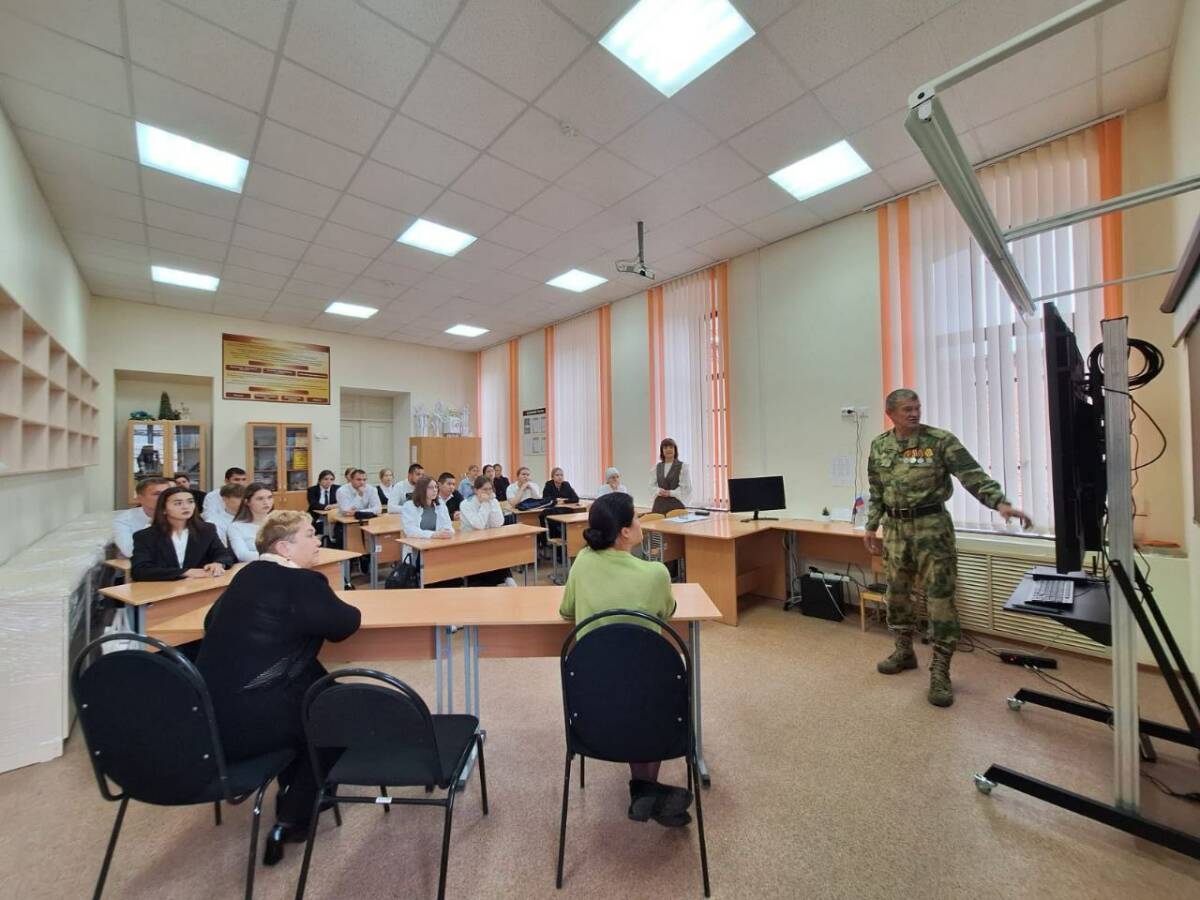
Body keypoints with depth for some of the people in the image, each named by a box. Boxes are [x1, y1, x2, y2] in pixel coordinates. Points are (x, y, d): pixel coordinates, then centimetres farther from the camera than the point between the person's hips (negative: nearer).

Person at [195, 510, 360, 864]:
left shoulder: (247, 574, 8)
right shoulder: (303, 581, -17)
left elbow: (211, 621, 22)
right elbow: (346, 623, -8)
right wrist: (330, 606, 13)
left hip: (209, 713, 8)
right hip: (246, 719, -8)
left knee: (315, 681, 24)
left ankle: (290, 789, 33)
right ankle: (292, 820, 18)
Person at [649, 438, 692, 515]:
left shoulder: (683, 466, 0)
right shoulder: (657, 467, 13)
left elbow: (687, 488, -6)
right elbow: (652, 486, 12)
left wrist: (670, 493, -15)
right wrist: (659, 491, -9)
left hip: (676, 503, -3)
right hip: (659, 504, 3)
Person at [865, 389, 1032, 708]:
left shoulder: (940, 440, -7)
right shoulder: (878, 446, 5)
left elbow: (972, 474, -13)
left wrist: (1000, 502, -28)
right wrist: (871, 526, 10)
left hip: (931, 525, -4)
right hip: (895, 528, 4)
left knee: (940, 596, -2)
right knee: (897, 592, 13)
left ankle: (940, 671, 8)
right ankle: (904, 651, 31)